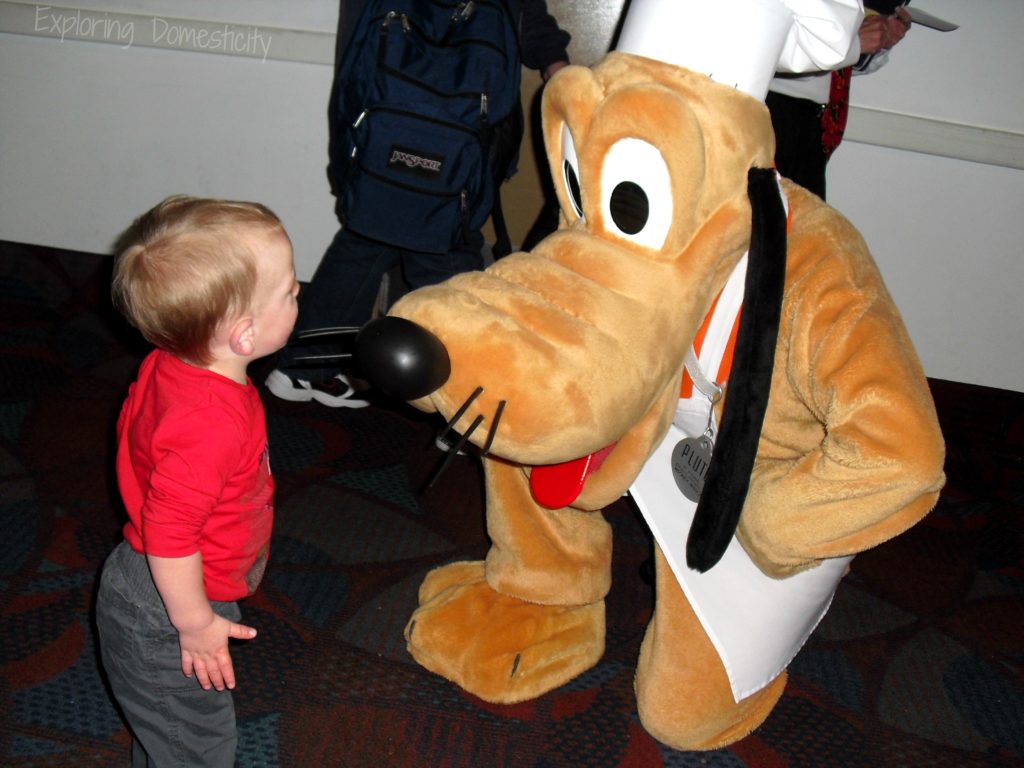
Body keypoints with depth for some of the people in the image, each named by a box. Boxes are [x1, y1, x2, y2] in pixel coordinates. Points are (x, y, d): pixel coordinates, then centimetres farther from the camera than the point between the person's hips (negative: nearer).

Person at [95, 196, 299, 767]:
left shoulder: (169, 366, -8)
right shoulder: (211, 422, -38)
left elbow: (135, 429, 10)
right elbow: (169, 537, -34)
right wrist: (196, 625, -19)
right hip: (163, 617, -9)